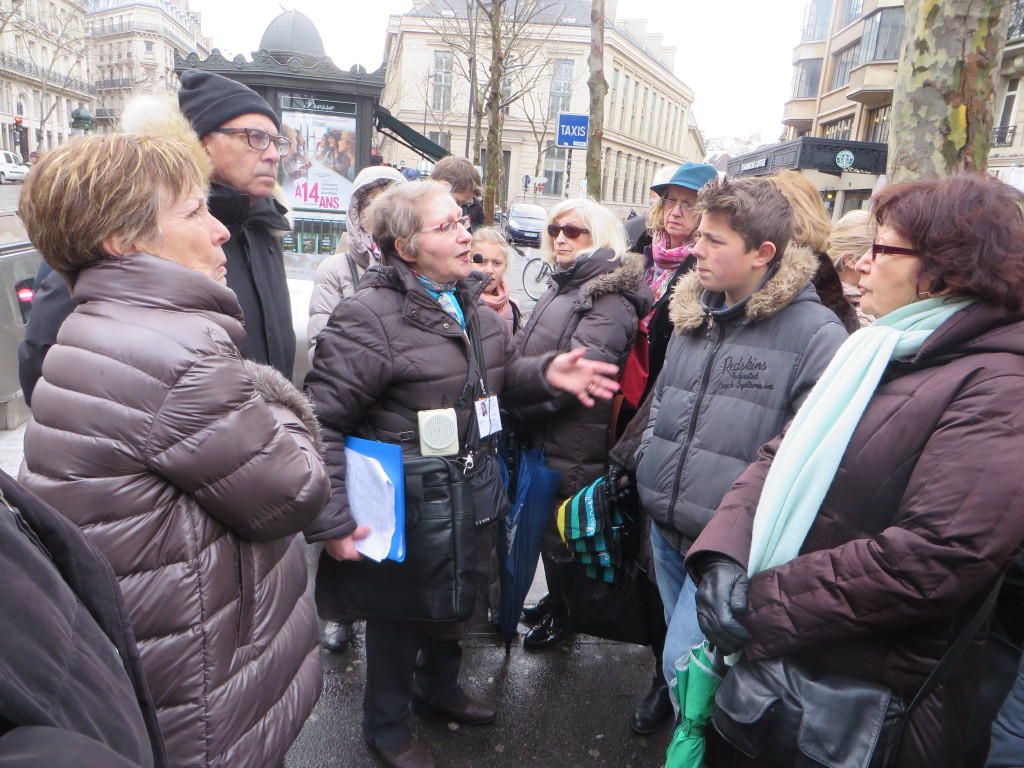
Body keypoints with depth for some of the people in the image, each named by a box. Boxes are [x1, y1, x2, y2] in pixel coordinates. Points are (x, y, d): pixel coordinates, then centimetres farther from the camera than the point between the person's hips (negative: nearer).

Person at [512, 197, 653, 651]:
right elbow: (524, 355, 20)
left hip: (574, 449, -8)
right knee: (546, 525, 20)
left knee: (561, 532, 9)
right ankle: (556, 602, 41)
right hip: (541, 439, 8)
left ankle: (562, 613, 32)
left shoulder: (609, 302, -18)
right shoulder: (559, 289, 12)